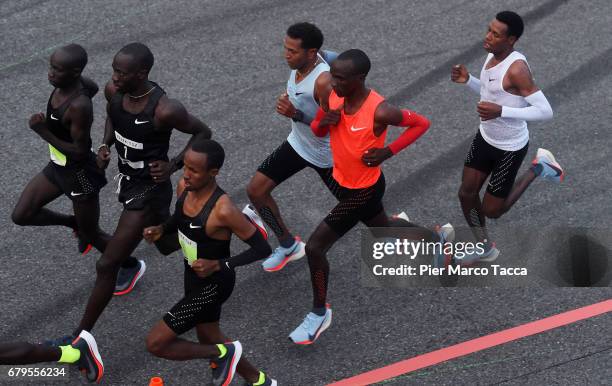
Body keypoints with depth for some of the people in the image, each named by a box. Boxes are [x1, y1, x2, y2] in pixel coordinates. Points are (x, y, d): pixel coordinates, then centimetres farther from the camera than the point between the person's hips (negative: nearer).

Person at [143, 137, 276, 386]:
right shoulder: (184, 187, -11)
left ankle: (224, 353, 14)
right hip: (194, 278, 8)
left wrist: (218, 265, -31)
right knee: (208, 340, 25)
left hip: (212, 286, -8)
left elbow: (262, 249, -25)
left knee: (155, 343, -5)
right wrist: (160, 230, -9)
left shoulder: (223, 211, -33)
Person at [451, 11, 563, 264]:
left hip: (510, 148, -8)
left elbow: (545, 112, -31)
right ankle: (485, 248, 34)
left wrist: (501, 111, -37)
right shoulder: (492, 56, -4)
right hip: (485, 137, 8)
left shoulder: (516, 68, -30)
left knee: (491, 211, 6)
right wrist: (467, 80, -3)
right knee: (466, 194, 12)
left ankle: (537, 169, 23)